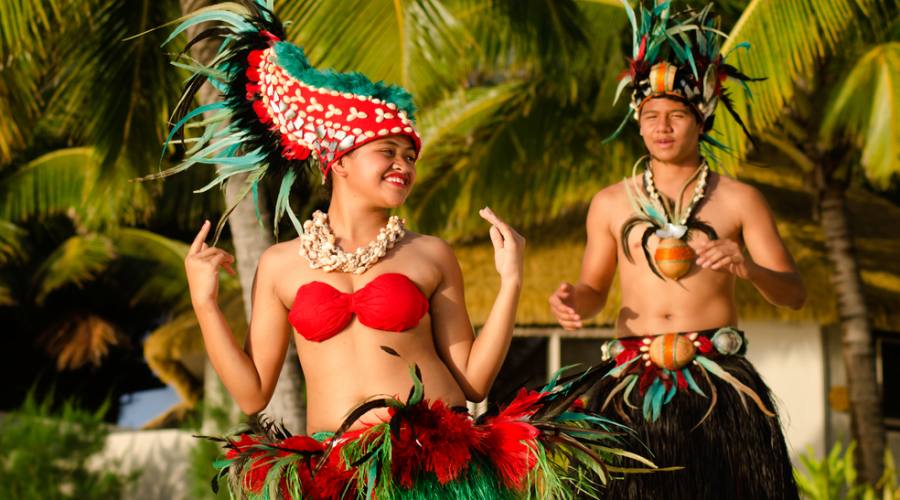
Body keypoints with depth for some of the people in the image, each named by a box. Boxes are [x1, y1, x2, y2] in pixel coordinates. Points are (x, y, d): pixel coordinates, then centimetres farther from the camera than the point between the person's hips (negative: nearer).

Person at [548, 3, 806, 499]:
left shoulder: (738, 200, 7)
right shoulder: (610, 203, 12)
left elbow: (794, 293, 4)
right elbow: (594, 289, 19)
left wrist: (750, 268, -17)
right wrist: (573, 301, -5)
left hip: (717, 382, -1)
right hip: (635, 387, 1)